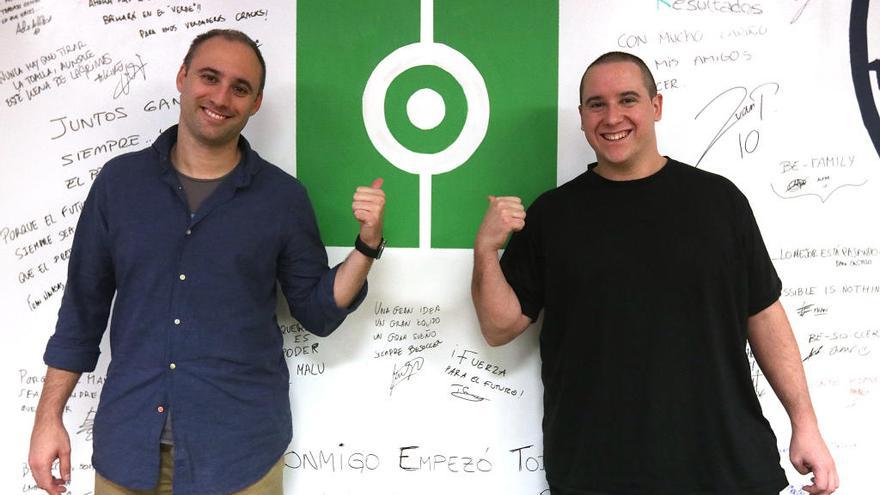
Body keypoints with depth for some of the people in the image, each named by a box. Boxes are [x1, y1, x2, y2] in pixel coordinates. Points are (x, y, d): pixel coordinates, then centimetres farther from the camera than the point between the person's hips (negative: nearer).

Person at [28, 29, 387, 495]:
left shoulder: (283, 196, -3)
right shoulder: (120, 179, 2)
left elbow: (318, 313, 0)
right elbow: (83, 307, 6)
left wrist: (367, 245, -14)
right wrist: (48, 417, 5)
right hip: (126, 443, 2)